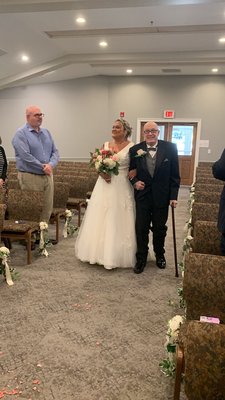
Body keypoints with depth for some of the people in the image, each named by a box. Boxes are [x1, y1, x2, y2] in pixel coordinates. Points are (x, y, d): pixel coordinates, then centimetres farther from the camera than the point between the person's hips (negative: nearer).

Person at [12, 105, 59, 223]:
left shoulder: (46, 132, 14)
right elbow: (26, 156, -17)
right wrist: (43, 167, -13)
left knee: (48, 208, 9)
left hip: (48, 176, 6)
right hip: (30, 177, -6)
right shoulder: (21, 133, -6)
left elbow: (55, 152, 10)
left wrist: (51, 164, -10)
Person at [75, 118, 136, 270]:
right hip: (105, 185, 5)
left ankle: (116, 255, 13)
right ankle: (100, 251, 21)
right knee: (100, 219, 8)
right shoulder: (106, 145, 11)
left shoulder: (131, 147, -2)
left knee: (118, 220, 0)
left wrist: (131, 176, -19)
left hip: (121, 188, -4)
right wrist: (102, 173, -9)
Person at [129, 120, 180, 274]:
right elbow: (131, 171, 8)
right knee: (141, 229, 6)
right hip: (142, 195, 0)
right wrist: (135, 182, -13)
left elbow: (175, 174, -4)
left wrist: (174, 196, -6)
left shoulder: (170, 148, -5)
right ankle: (141, 258, 22)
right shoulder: (135, 150, -3)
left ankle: (160, 255, 37)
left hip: (162, 196, 0)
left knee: (160, 228, 14)